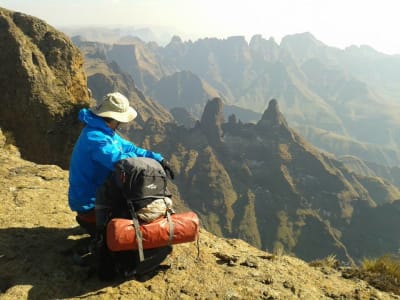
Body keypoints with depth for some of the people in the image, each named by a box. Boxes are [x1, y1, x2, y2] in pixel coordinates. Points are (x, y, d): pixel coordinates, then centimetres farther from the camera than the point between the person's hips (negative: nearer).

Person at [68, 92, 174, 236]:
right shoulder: (96, 139, -29)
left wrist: (158, 159, -5)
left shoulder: (104, 131, 4)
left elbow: (129, 148, 5)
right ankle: (90, 220, 3)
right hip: (89, 203, -10)